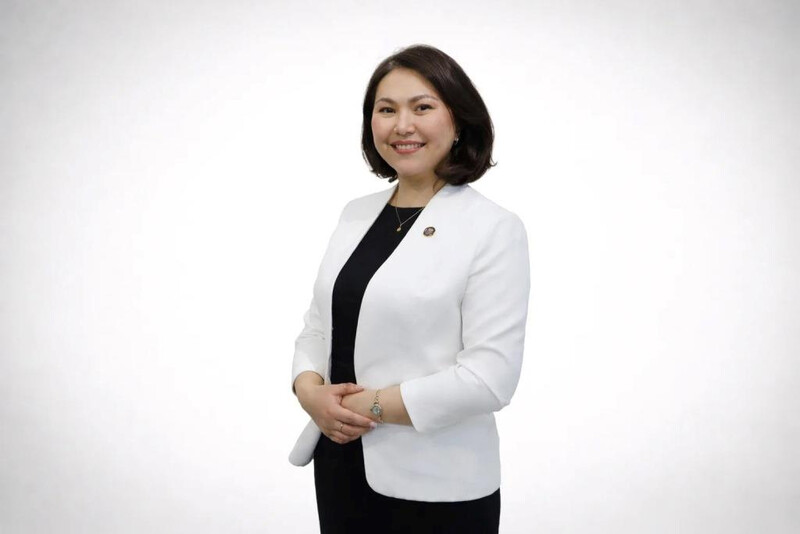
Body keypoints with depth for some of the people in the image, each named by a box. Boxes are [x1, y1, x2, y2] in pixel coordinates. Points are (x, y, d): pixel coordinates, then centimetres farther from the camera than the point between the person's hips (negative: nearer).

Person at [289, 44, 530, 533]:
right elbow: (317, 324, 8)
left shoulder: (494, 228, -12)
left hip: (435, 486, -5)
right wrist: (311, 392, -10)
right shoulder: (356, 215, 5)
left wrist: (372, 405, -16)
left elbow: (490, 377, -18)